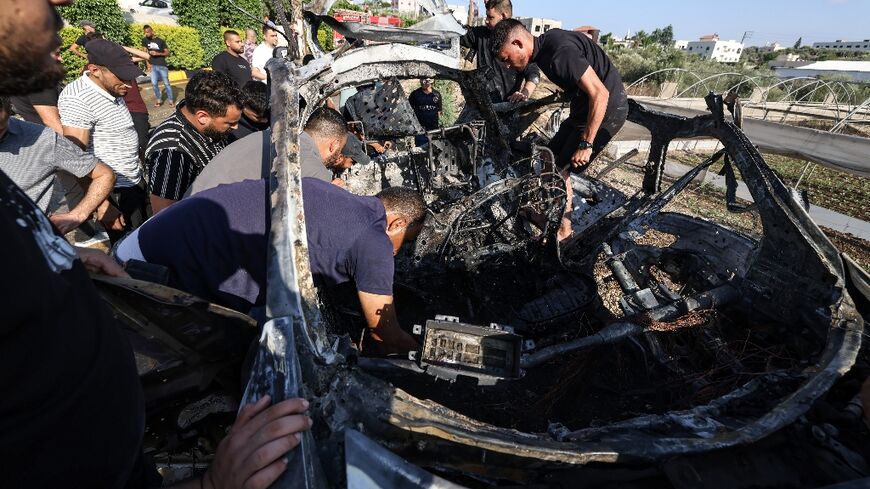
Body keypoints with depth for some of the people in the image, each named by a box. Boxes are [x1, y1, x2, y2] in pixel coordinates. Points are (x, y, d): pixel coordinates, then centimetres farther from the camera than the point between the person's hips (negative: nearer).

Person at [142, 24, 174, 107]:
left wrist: (157, 53, -16)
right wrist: (148, 63, 3)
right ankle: (159, 99, 16)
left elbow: (167, 53, -2)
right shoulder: (145, 40, 5)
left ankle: (171, 100, 9)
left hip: (162, 66, -3)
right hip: (153, 66, 3)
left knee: (166, 83, 1)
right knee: (154, 84, 4)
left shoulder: (161, 41, -4)